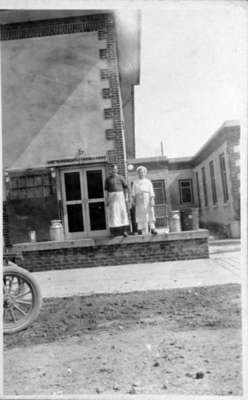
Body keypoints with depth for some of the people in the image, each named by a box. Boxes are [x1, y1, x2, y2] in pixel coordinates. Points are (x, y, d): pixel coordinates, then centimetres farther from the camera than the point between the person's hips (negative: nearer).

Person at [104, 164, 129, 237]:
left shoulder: (120, 177, 4)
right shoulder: (108, 179, 8)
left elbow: (125, 187, 5)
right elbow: (106, 190, 9)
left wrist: (126, 197, -3)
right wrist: (106, 200, 3)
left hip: (120, 195, 0)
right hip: (112, 196, 1)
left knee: (123, 212, -2)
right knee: (113, 213, -4)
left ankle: (124, 230, 2)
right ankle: (114, 230, 0)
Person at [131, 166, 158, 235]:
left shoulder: (148, 182, 10)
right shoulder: (135, 182, 11)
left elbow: (151, 192, 4)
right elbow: (133, 193, 9)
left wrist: (152, 200, -6)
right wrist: (133, 200, -2)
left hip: (147, 199, 0)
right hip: (139, 200, 0)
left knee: (150, 214, -4)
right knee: (140, 215, 0)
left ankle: (152, 228, -2)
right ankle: (140, 229, 4)